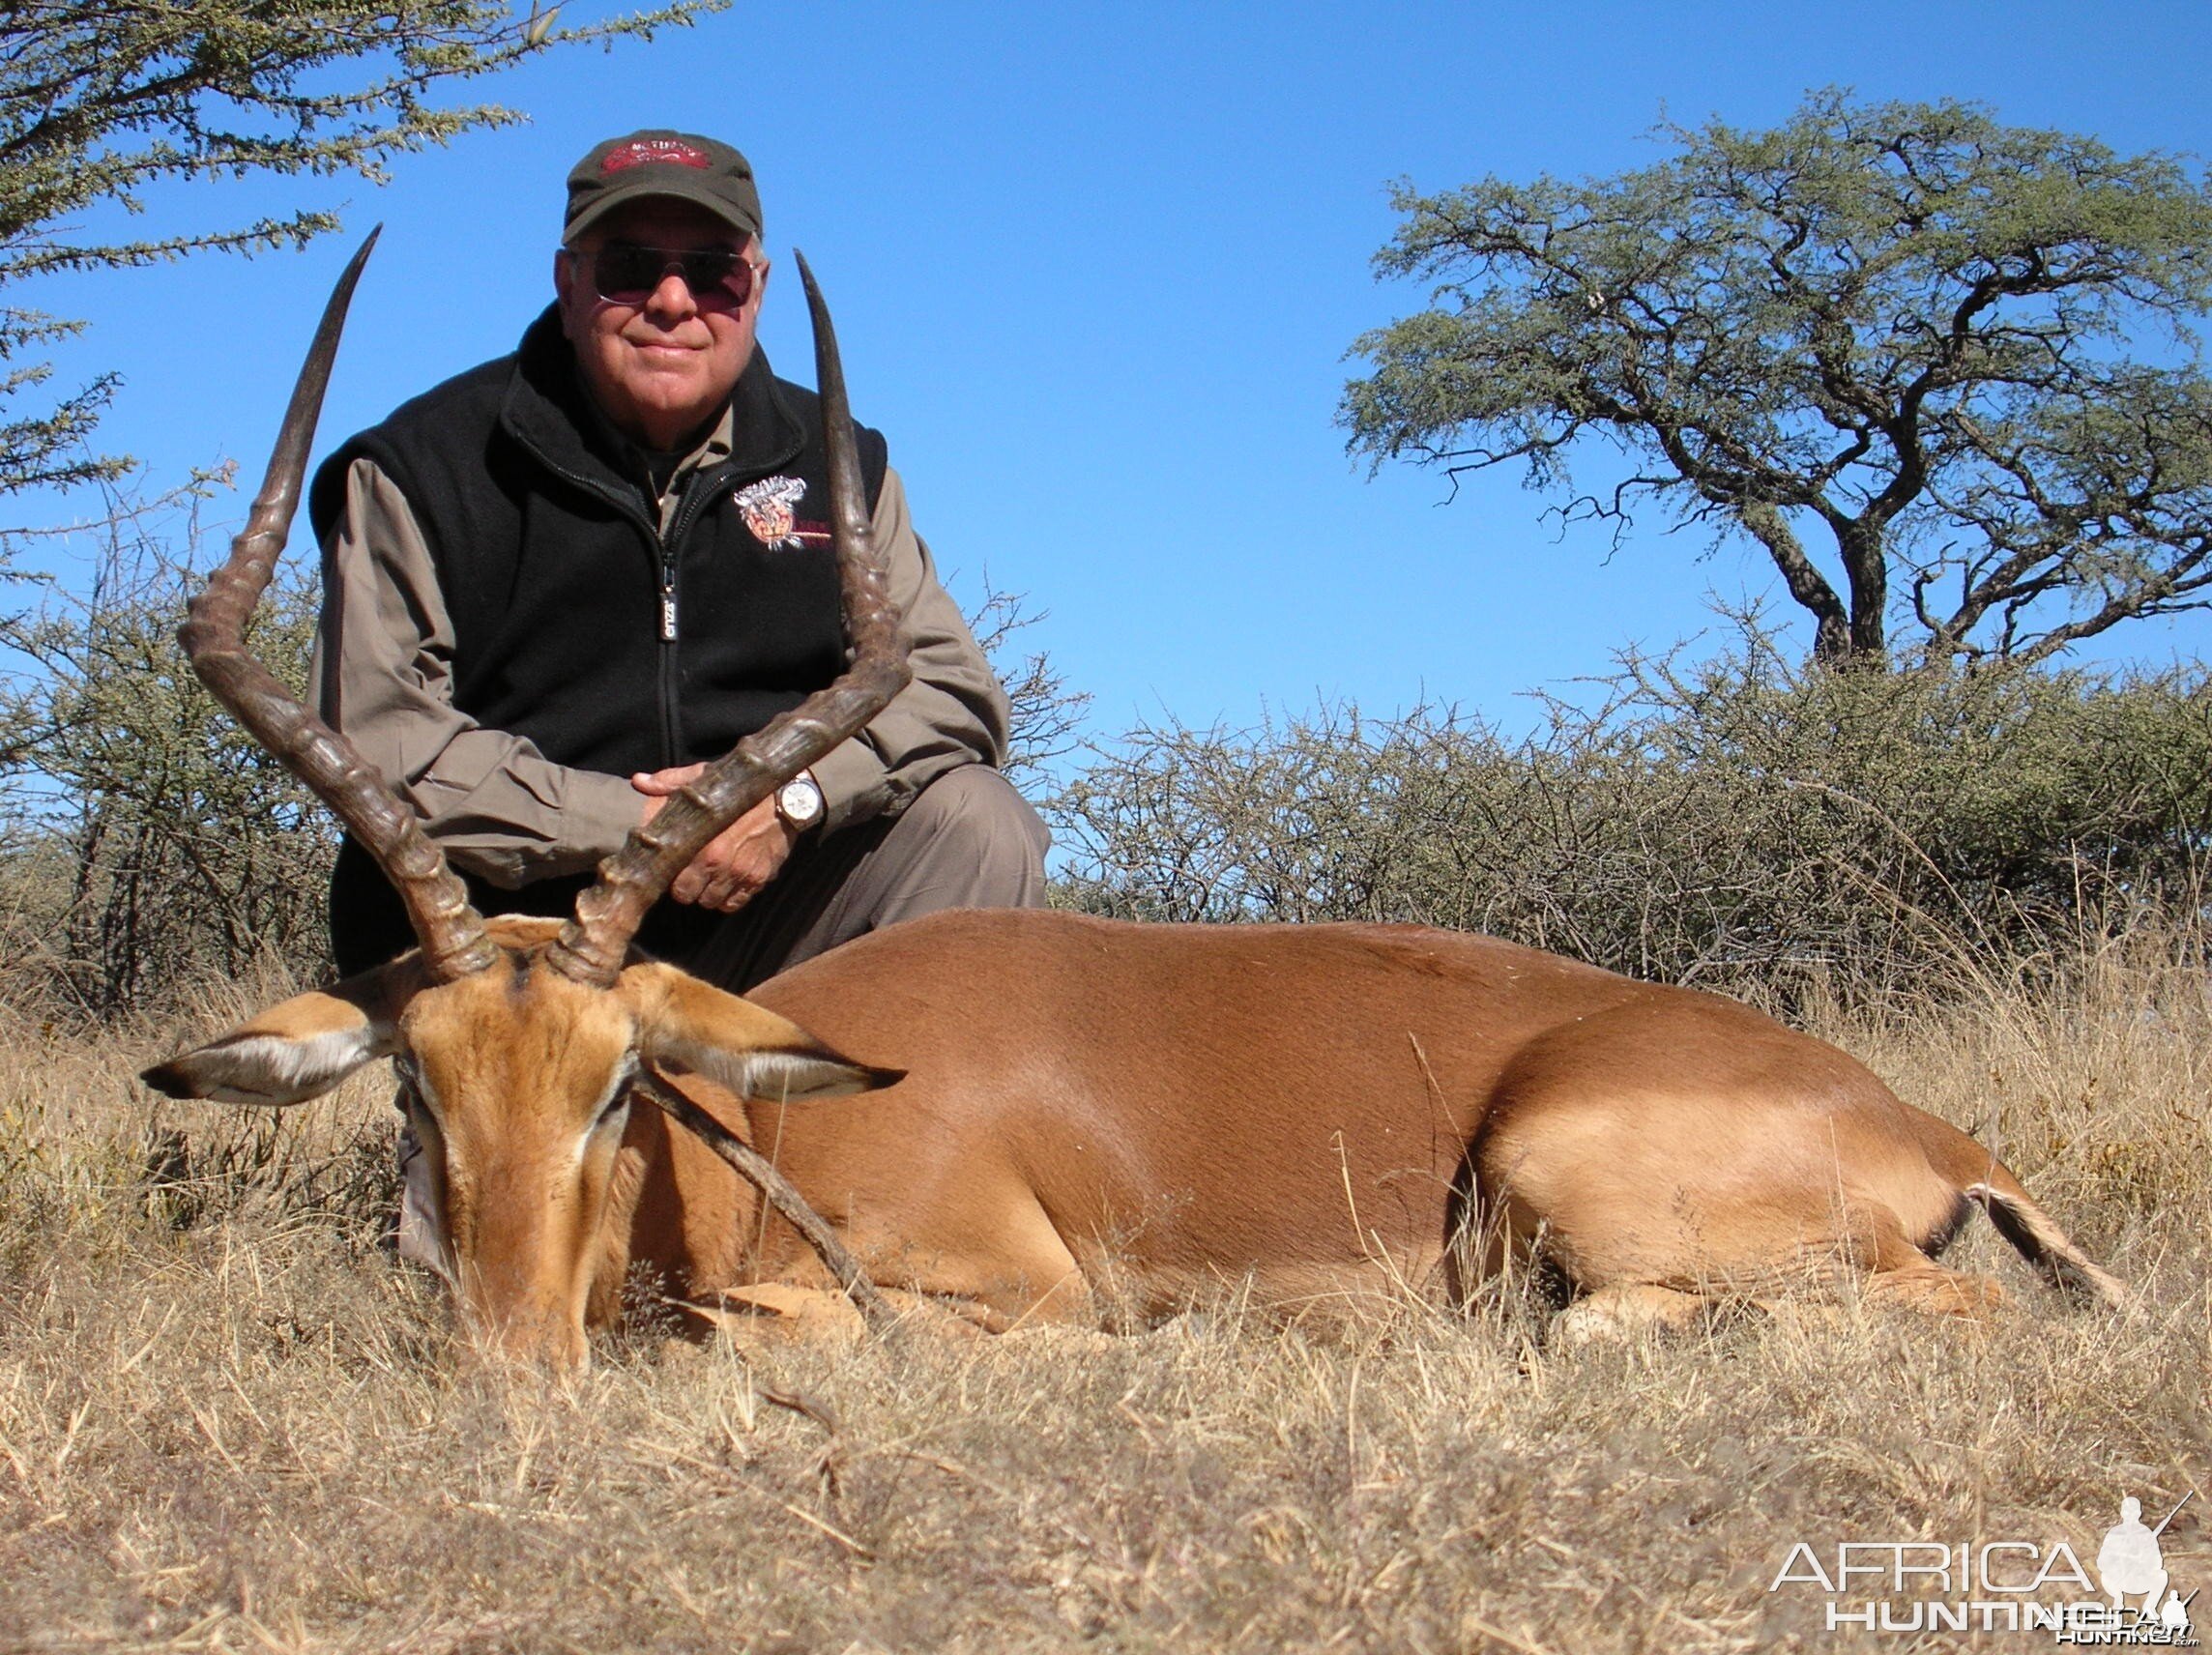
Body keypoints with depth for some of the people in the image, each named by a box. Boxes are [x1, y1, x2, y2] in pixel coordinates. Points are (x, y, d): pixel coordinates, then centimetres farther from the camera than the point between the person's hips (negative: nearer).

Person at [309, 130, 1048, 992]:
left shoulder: (833, 464, 9)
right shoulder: (424, 469, -2)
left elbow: (952, 687, 3)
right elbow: (377, 741, -11)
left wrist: (792, 796, -17)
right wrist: (632, 824, -18)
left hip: (757, 935, 4)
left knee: (978, 825, -19)